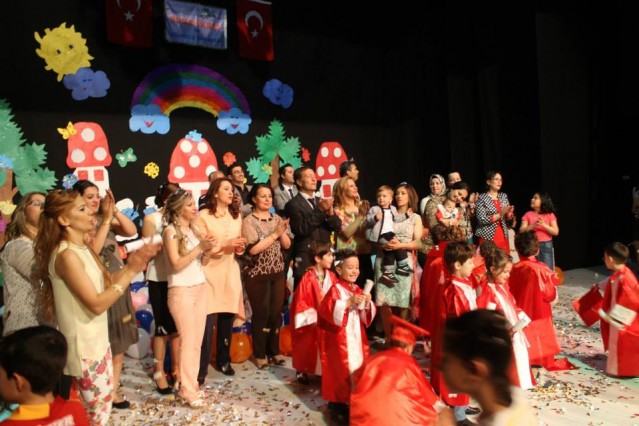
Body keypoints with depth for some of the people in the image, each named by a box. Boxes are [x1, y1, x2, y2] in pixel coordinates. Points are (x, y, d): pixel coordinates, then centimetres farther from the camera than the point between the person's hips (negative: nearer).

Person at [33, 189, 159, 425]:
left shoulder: (83, 249, 6)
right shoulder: (67, 255, -24)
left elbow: (106, 282, 8)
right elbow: (96, 304, -25)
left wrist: (132, 263, -5)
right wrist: (130, 271, -23)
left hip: (97, 339, 9)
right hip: (84, 345, -9)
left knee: (105, 399, 21)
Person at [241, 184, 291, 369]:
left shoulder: (277, 219, 7)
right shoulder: (248, 221, -8)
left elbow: (287, 245, 5)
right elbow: (253, 249, -19)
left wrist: (283, 232, -14)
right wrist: (275, 234, -19)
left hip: (278, 273, 5)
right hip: (258, 275, -5)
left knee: (276, 312, 10)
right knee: (261, 314, 3)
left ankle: (274, 350, 25)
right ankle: (260, 354, 18)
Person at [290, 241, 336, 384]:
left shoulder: (332, 277, -2)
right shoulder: (308, 278, -17)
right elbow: (300, 301, -14)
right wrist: (312, 318, -15)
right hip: (312, 322, -4)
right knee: (308, 347, 8)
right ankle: (302, 371, 27)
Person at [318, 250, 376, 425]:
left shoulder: (358, 290, 10)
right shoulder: (335, 289, -11)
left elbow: (367, 317, 11)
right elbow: (326, 310, -24)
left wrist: (367, 305, -11)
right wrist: (348, 303, -28)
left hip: (357, 336, 7)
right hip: (339, 337, -7)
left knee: (358, 367, 10)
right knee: (341, 369, -2)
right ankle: (337, 403, 11)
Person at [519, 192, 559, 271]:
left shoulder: (550, 215, 3)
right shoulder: (528, 214, 4)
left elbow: (556, 232, -4)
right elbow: (521, 231, -4)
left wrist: (544, 225, -18)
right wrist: (533, 225, -19)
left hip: (546, 246, 0)